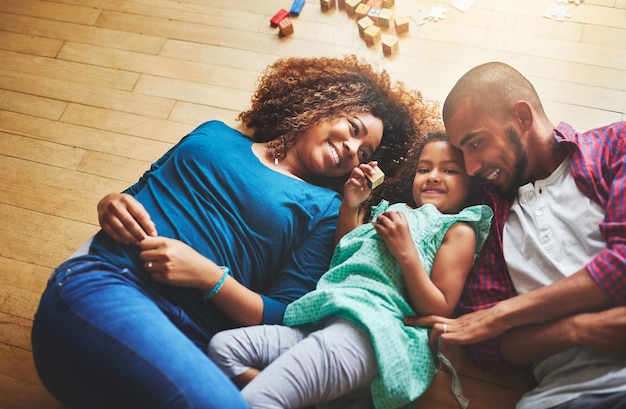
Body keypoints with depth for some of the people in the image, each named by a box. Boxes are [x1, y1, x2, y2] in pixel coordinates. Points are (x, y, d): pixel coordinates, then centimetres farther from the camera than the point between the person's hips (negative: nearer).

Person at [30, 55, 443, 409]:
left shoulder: (323, 208, 12)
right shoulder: (215, 135, 20)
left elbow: (282, 317, 4)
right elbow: (139, 190, 24)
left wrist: (209, 275, -10)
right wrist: (113, 203, 1)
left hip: (190, 335, 0)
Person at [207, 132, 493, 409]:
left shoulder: (458, 230, 7)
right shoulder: (394, 213, 26)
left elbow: (440, 312, -3)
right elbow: (338, 259, 31)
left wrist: (406, 253, -10)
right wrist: (349, 208, 20)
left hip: (372, 331, -9)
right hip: (323, 321, 9)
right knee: (223, 346, -10)